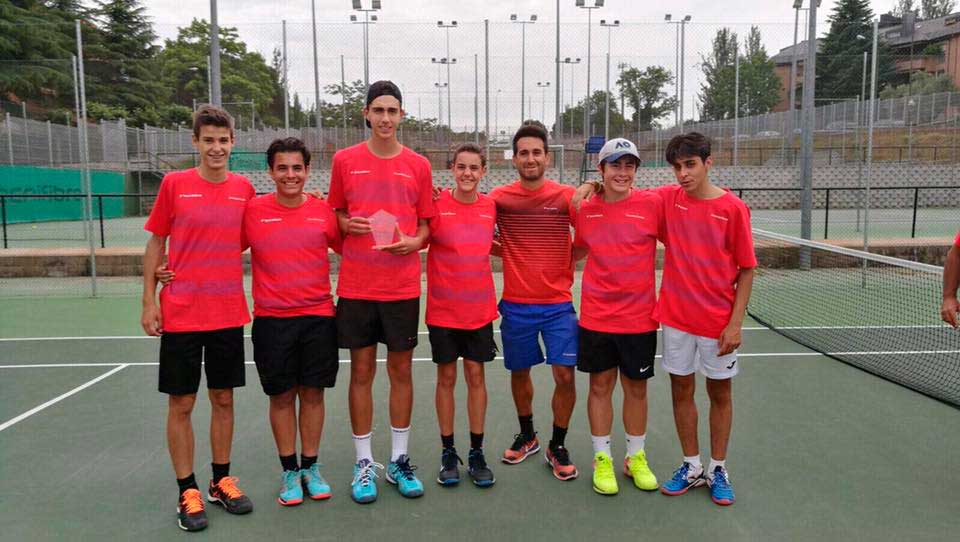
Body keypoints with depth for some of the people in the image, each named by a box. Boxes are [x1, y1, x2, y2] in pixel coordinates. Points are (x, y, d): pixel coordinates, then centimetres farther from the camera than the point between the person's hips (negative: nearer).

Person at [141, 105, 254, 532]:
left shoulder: (244, 189, 3)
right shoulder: (174, 184, -3)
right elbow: (155, 243, 2)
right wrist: (149, 300, -2)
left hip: (229, 314, 3)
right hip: (181, 314, -2)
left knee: (223, 399, 11)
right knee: (181, 403, 4)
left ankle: (221, 482, 26)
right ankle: (187, 492, 18)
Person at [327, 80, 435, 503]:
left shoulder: (418, 165, 4)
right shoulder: (345, 160, 3)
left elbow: (425, 223, 10)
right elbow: (334, 215, 11)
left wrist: (414, 241, -11)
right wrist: (347, 224, -11)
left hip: (403, 286, 1)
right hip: (356, 286, 0)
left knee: (401, 370, 8)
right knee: (362, 372, 6)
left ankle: (399, 461, 22)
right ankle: (364, 464, 19)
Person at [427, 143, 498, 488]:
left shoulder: (491, 207, 1)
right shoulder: (436, 205, -9)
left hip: (479, 310, 2)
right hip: (442, 310, -2)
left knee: (476, 376, 8)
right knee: (446, 378, 7)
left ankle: (476, 454, 19)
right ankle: (448, 454, 20)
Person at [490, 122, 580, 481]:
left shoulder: (567, 196, -2)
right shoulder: (499, 198, -2)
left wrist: (567, 268, -3)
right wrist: (507, 254, -4)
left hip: (558, 303, -1)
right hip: (516, 304, 1)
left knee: (565, 375, -5)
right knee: (519, 372, 13)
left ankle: (557, 447, 15)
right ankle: (527, 436, 36)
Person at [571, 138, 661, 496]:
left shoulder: (652, 204, -7)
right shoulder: (584, 210, 1)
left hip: (639, 317, -1)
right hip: (596, 316, 1)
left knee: (636, 388, 11)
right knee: (600, 386, 9)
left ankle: (636, 458, 29)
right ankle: (602, 459, 24)